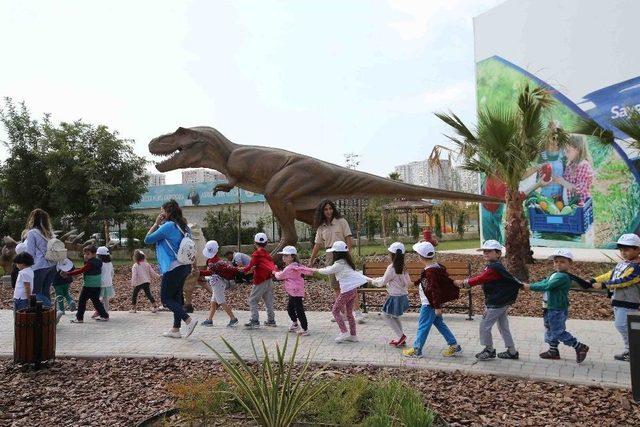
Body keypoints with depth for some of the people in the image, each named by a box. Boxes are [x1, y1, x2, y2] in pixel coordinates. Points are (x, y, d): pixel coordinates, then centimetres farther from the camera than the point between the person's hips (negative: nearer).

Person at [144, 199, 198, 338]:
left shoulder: (168, 226, -13)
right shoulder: (183, 226, 11)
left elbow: (147, 240, -5)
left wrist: (156, 223, -1)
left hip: (173, 268, -8)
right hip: (185, 266, 8)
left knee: (166, 299, 1)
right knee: (176, 297, 14)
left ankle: (189, 320, -14)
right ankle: (175, 329, 19)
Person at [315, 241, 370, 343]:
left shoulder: (339, 264, -10)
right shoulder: (347, 263, 13)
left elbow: (328, 271, 0)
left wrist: (317, 270, 15)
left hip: (347, 290, -9)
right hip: (354, 289, 9)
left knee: (335, 310, 3)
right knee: (349, 312, 16)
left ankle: (344, 332, -2)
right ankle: (353, 335, 20)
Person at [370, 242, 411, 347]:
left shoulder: (391, 268, -18)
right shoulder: (402, 267, 4)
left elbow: (383, 282, -11)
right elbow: (408, 281, 12)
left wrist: (374, 281, 7)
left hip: (395, 297, -8)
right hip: (403, 295, 8)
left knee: (387, 315, 6)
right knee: (395, 317, 19)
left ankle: (401, 336, 1)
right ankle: (401, 340, 23)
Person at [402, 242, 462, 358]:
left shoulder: (430, 271, -25)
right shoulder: (437, 267, 5)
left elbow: (435, 290, -26)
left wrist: (437, 307, -22)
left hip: (429, 305, -10)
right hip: (434, 304, 10)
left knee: (423, 326, 2)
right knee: (440, 324, 19)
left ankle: (416, 350, 13)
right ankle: (454, 346, 24)